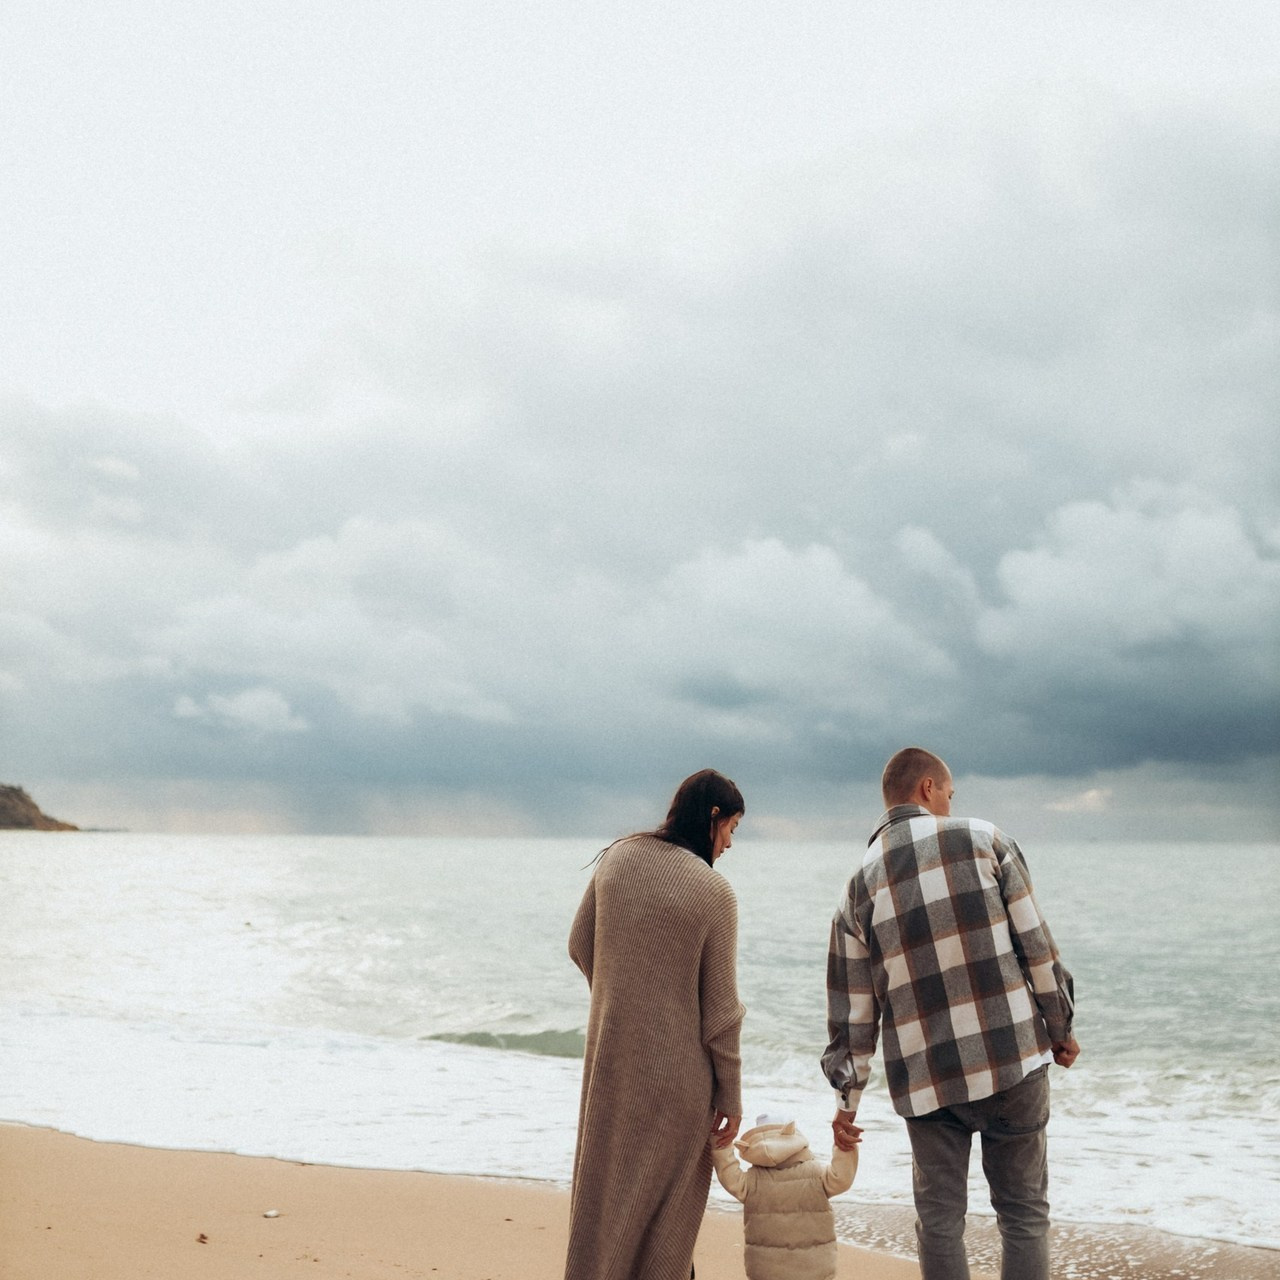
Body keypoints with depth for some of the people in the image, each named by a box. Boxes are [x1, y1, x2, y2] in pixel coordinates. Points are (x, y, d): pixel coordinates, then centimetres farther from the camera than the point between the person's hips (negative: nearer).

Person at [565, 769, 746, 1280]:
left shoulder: (616, 858, -2)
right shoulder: (714, 891, -15)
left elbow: (580, 946, 7)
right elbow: (720, 1007, -11)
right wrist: (730, 1093, -2)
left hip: (609, 1055, 5)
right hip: (675, 1069, -5)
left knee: (605, 1192, 18)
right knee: (667, 1204, 11)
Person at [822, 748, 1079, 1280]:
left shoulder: (860, 884, 6)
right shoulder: (983, 839, -1)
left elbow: (852, 1006, 7)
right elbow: (1036, 943, -3)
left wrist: (847, 1098, 14)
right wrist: (1061, 1026, 9)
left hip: (925, 1080, 2)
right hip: (1013, 1058, -2)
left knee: (939, 1221, 11)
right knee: (1024, 1211, 9)